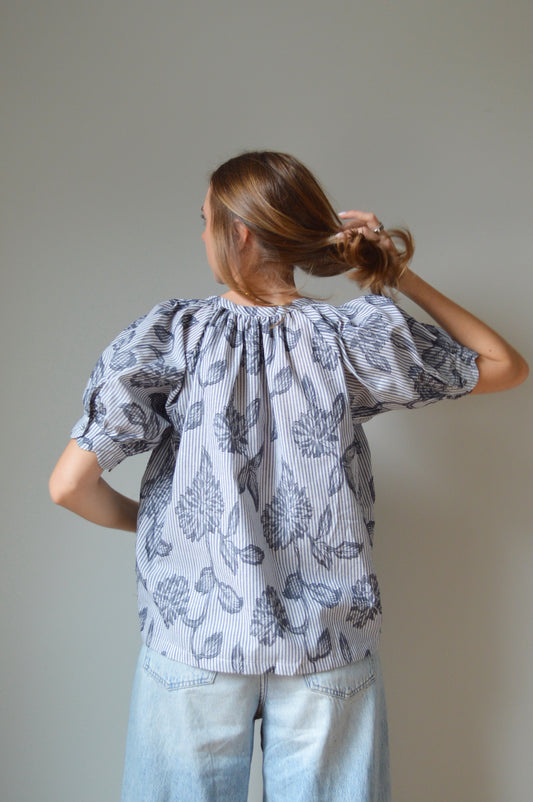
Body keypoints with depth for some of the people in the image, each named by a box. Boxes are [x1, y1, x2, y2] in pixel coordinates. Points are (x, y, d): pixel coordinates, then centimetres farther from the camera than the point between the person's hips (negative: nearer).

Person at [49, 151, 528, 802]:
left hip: (197, 643, 0)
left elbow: (70, 485, -16)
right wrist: (402, 277, 0)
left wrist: (145, 520, 5)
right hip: (328, 649, 1)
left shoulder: (170, 334, -12)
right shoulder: (355, 337, -9)